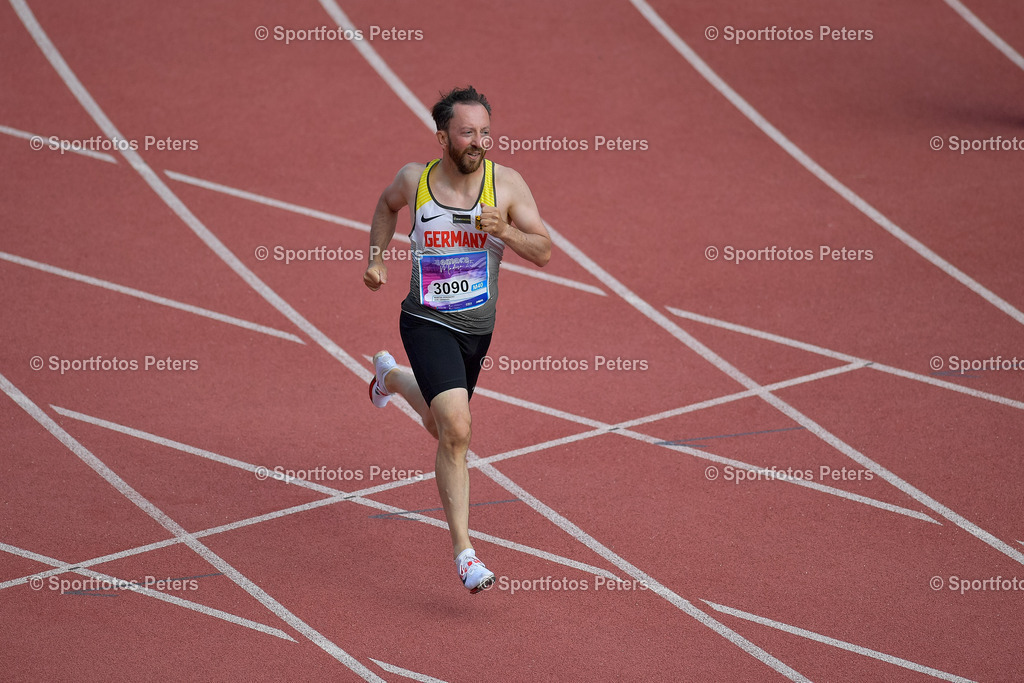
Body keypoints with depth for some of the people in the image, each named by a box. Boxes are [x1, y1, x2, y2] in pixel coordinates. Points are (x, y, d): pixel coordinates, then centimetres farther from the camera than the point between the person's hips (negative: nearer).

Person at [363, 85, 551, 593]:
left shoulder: (506, 183, -10)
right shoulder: (414, 179, -9)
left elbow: (544, 253, -9)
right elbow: (387, 204, 16)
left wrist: (504, 231, -27)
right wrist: (376, 257, 8)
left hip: (478, 327, 3)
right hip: (427, 323, -3)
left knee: (442, 428, 25)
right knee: (456, 430, -23)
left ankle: (391, 376, 59)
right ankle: (462, 547, -13)